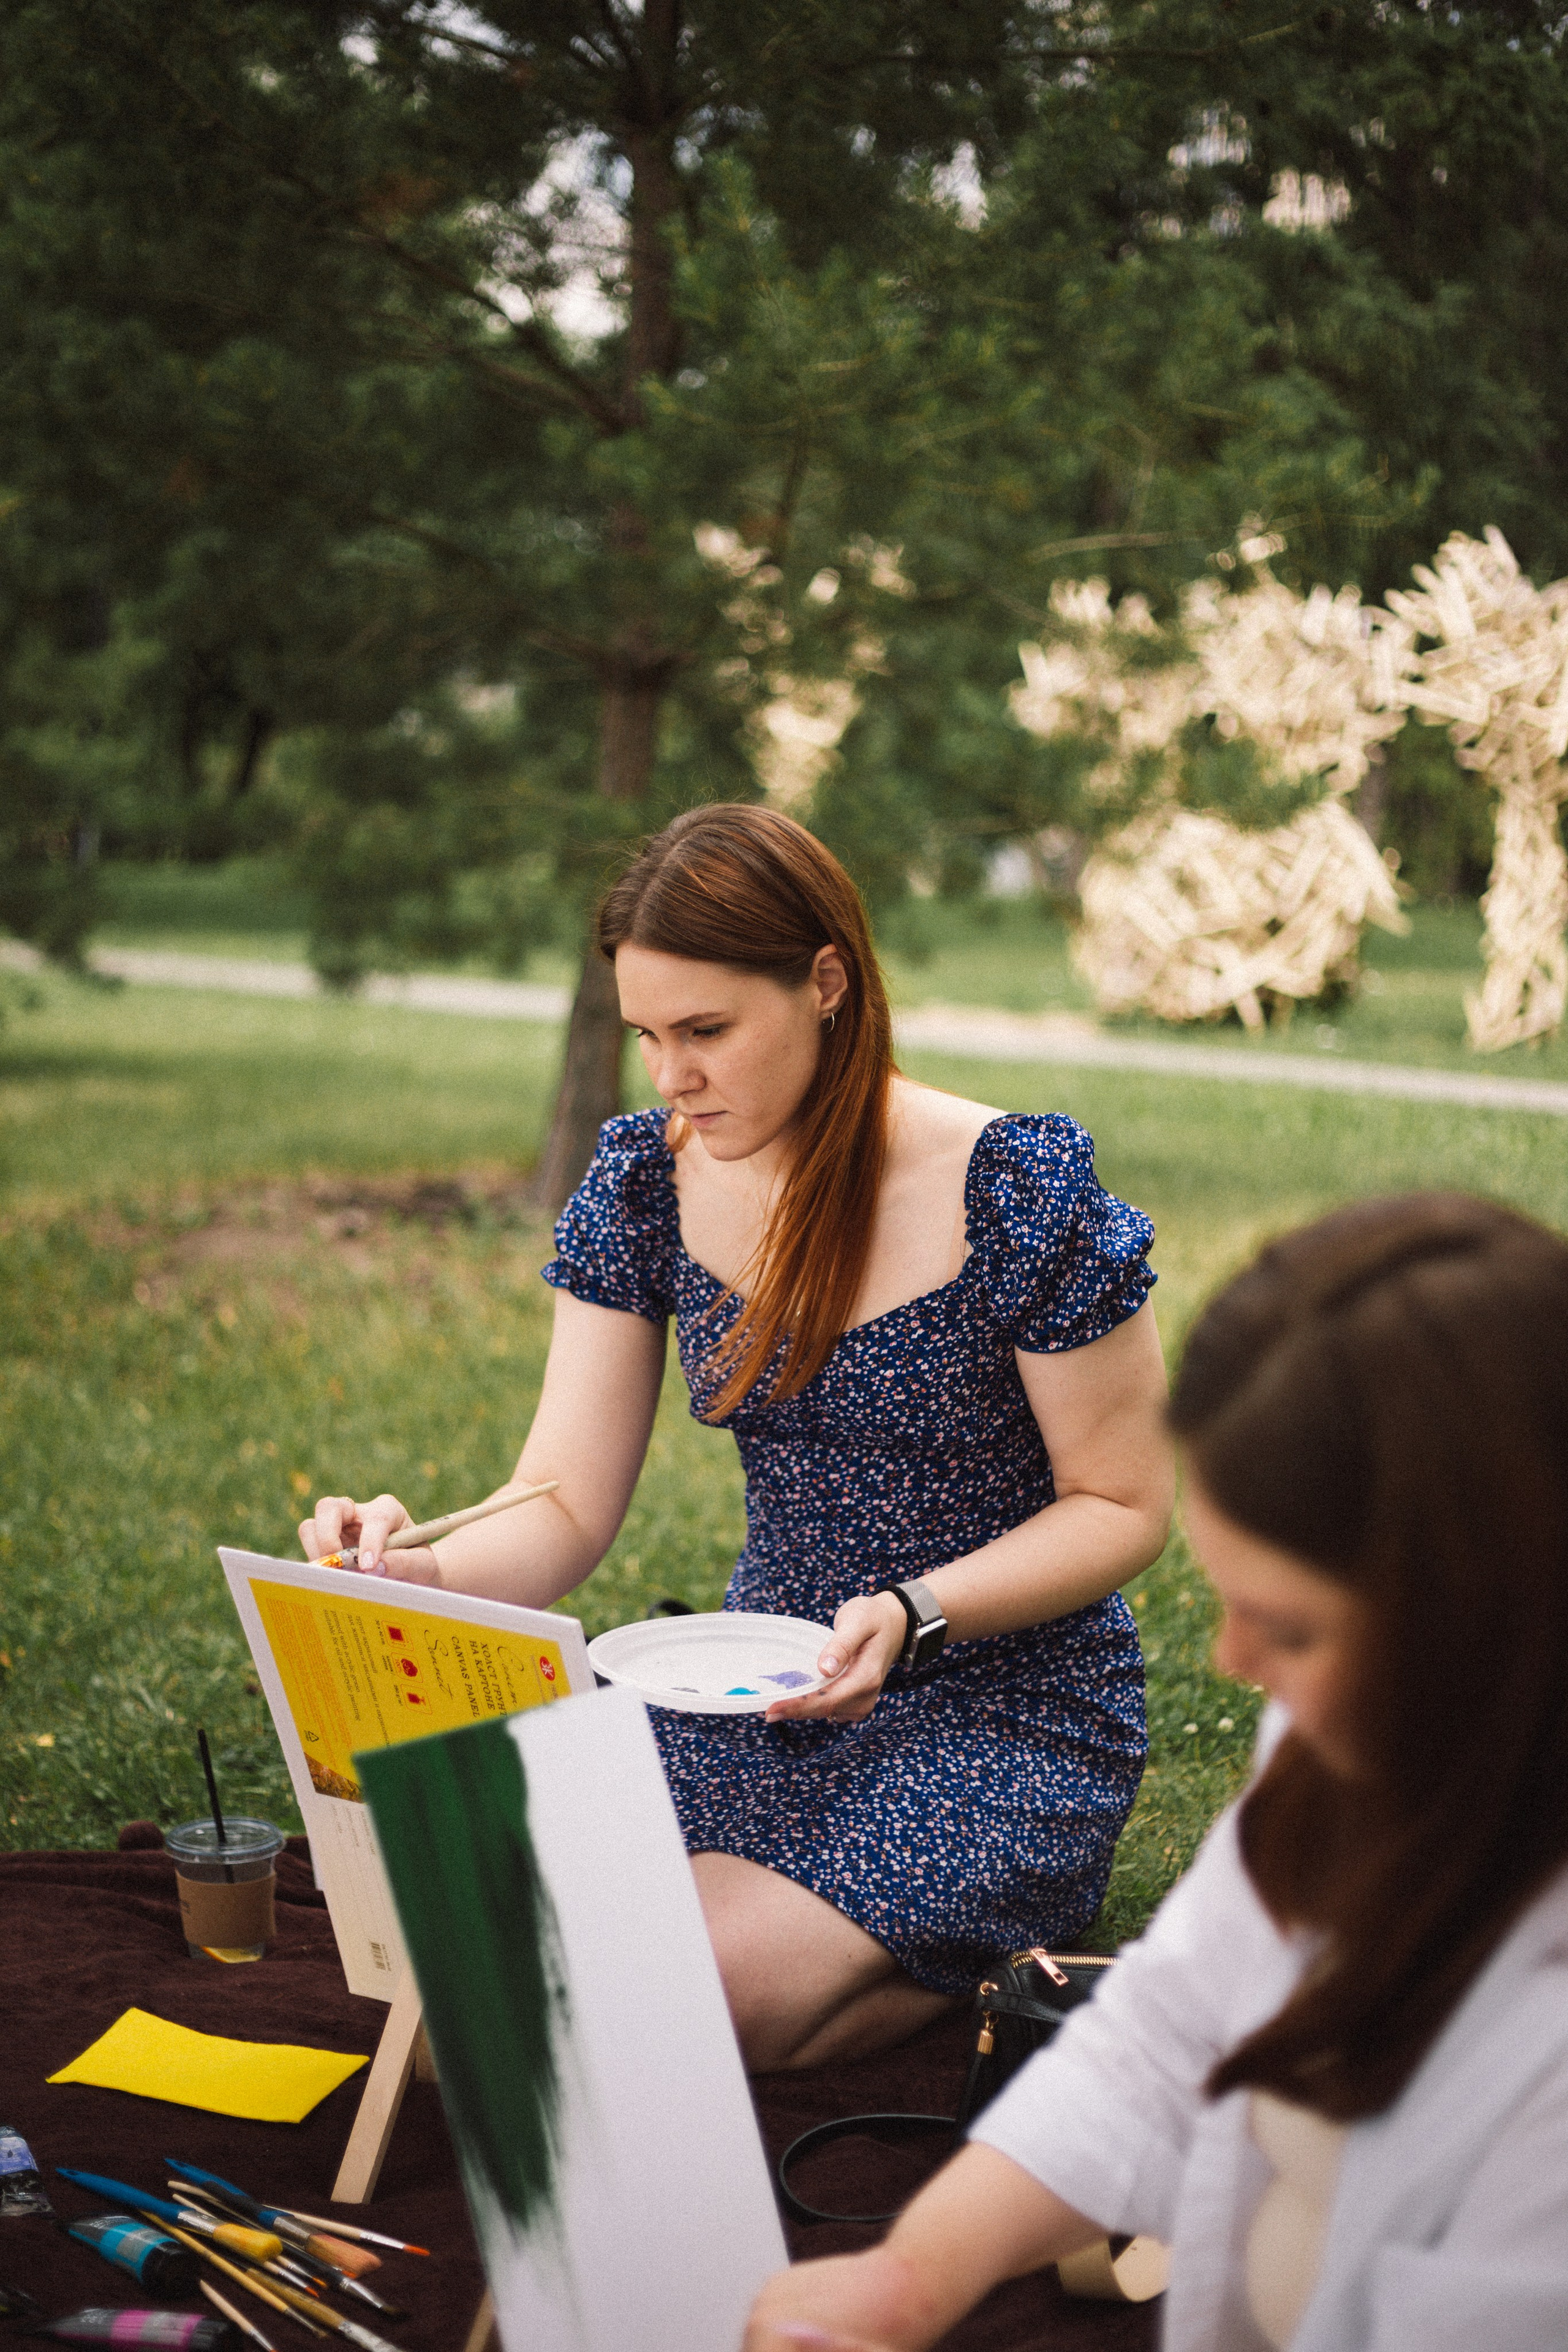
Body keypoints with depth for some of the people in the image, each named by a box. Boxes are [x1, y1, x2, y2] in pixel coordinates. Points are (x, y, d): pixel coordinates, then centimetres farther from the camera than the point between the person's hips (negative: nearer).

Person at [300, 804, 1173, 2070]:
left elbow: (1125, 1506, -10)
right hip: (770, 1686, 5)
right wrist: (418, 1572, -27)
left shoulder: (1019, 1192, -18)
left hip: (1009, 1704, -5)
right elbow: (566, 1513, -5)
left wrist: (913, 1616, -26)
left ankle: (981, 1954, 6)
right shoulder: (646, 1179, -4)